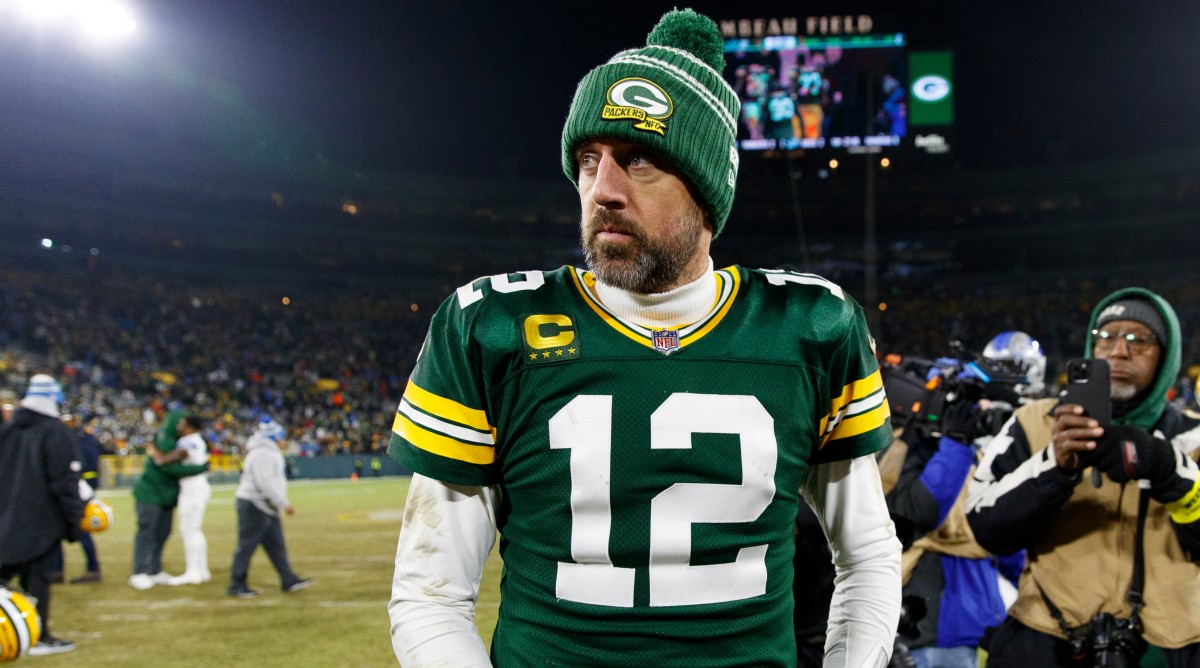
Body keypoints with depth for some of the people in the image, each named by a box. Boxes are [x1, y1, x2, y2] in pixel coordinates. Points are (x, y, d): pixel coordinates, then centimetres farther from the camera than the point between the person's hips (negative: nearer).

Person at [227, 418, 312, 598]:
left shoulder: (269, 451, 16)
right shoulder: (262, 453, -17)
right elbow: (265, 482, -25)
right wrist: (283, 503, -24)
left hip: (267, 507, 11)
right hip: (253, 504, -11)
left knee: (277, 545, 9)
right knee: (247, 546, -3)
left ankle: (289, 580, 11)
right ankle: (237, 585, 4)